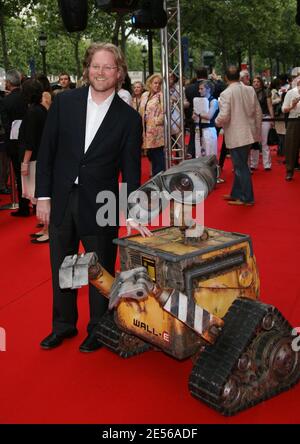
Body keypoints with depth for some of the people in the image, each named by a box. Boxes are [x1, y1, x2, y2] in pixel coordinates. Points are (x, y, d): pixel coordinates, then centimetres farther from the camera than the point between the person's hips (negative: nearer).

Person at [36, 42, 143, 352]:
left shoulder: (128, 117, -3)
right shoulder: (64, 102, 0)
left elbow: (130, 169, -2)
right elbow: (46, 151, 1)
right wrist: (43, 196, -2)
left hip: (100, 206, -2)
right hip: (60, 201, 2)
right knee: (61, 269, 16)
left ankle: (98, 328, 32)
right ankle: (63, 324, 37)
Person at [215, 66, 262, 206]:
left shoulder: (226, 93, -15)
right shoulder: (250, 90, 3)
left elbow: (224, 116, -21)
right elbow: (258, 112, 7)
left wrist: (217, 122, 1)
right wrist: (257, 130, 18)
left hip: (236, 136, -6)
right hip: (248, 134, 6)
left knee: (241, 167, 3)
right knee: (240, 166, 18)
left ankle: (247, 198, 10)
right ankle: (236, 194, 29)